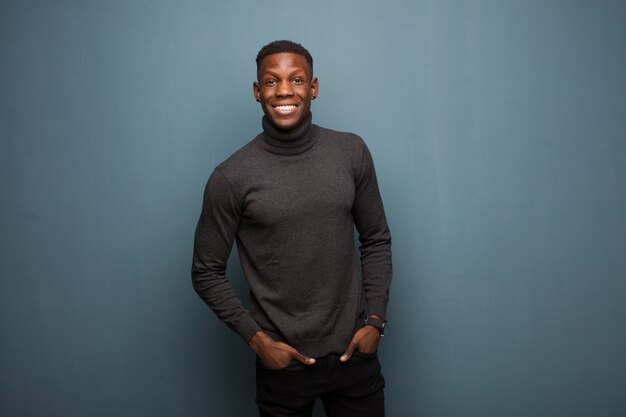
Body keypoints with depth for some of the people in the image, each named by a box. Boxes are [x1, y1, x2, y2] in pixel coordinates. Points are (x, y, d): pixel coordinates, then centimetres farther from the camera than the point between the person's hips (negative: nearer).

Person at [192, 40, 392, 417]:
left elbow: (376, 240, 6)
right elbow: (207, 272, -2)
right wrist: (256, 338, -8)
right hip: (283, 362, -2)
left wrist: (376, 319, -1)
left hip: (353, 353, 2)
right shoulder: (232, 177, -11)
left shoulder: (352, 152, -3)